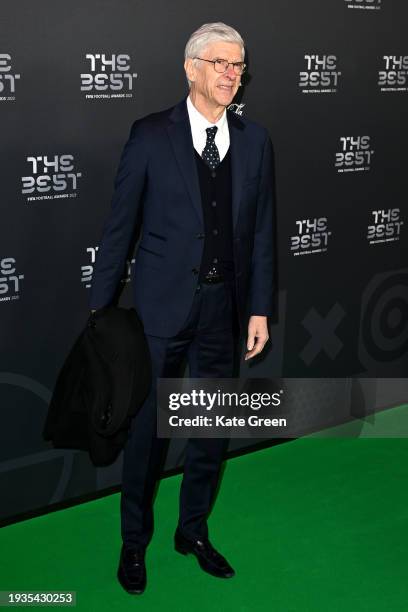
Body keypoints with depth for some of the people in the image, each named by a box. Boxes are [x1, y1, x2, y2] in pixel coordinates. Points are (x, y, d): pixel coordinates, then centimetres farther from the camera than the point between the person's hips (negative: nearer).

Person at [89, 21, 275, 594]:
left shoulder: (254, 140, 4)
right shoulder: (151, 134, -5)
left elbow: (261, 230, 6)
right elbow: (119, 225, -3)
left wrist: (259, 309, 3)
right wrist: (100, 305, -3)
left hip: (223, 306, 4)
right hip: (161, 304, -3)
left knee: (214, 425, 15)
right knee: (148, 427, 7)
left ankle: (194, 530, 36)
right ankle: (134, 541, 28)